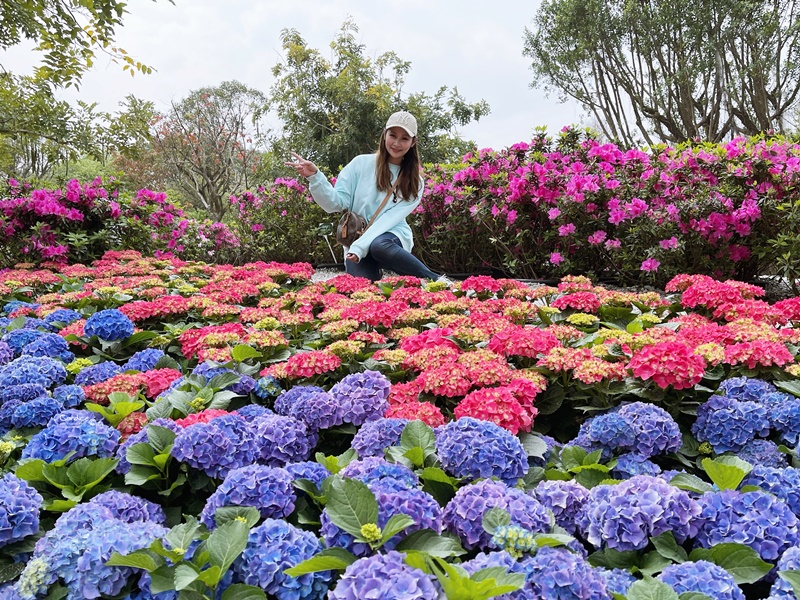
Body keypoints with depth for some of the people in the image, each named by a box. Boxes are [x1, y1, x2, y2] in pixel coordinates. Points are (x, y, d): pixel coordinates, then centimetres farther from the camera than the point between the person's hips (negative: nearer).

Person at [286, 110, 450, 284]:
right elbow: (336, 203, -5)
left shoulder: (414, 182, 1)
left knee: (379, 246, -37)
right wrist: (314, 177, -22)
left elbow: (390, 219, -10)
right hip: (356, 241, 0)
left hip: (393, 237, 0)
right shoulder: (361, 163, -1)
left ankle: (436, 282, -21)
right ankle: (375, 274, 9)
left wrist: (360, 246, -22)